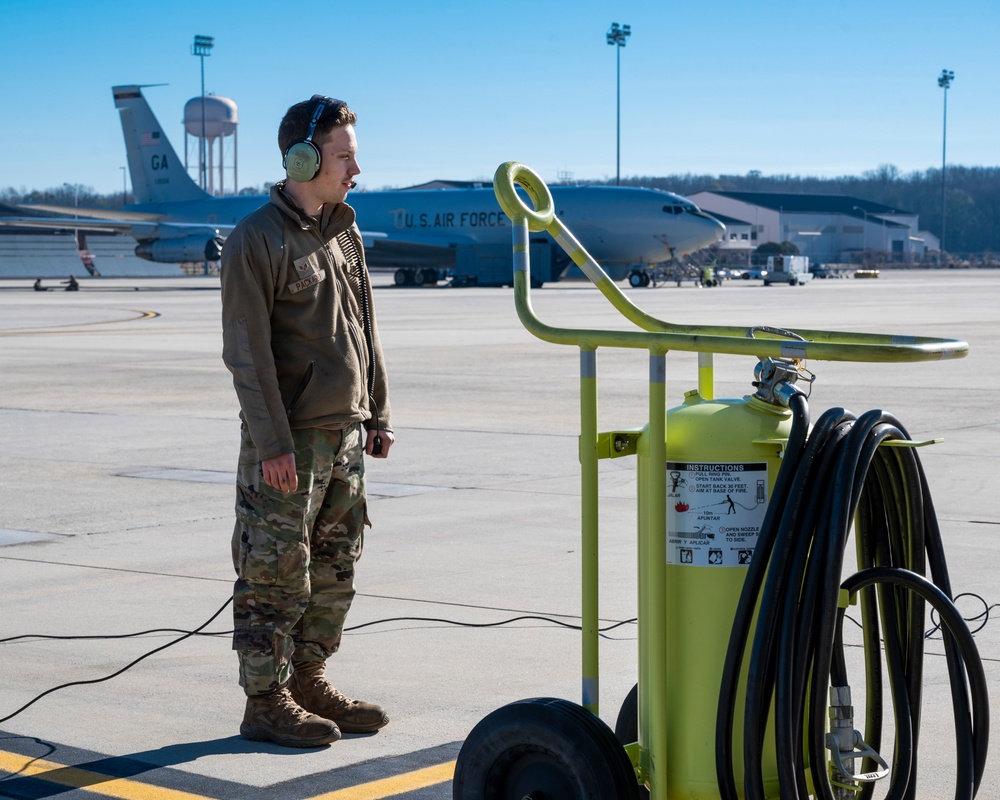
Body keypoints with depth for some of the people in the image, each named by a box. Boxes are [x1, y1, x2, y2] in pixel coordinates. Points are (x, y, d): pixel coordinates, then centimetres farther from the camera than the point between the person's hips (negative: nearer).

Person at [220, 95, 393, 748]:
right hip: (289, 438, -8)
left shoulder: (345, 233, 12)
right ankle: (266, 703, 7)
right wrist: (273, 443, -19)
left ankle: (309, 683, 24)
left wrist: (378, 413, 16)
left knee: (334, 567, 13)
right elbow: (247, 351, -15)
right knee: (276, 572, -2)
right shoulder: (257, 240, -12)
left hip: (345, 432, 8)